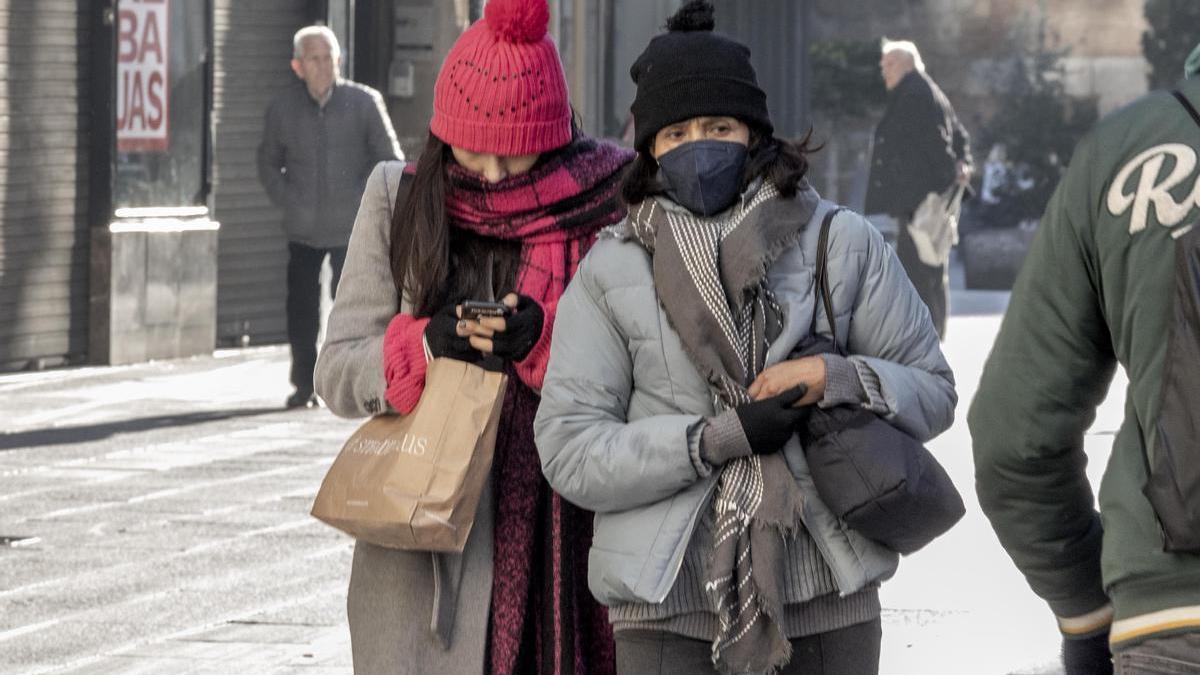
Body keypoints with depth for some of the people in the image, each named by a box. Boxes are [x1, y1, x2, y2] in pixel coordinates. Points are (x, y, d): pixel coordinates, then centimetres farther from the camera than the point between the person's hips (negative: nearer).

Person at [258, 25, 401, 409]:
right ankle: (304, 386, 13)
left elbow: (390, 160, 5)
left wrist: (364, 202, -3)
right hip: (303, 229, 2)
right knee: (301, 309, 2)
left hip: (351, 228, -2)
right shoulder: (283, 109, 1)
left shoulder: (364, 103, -4)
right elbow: (269, 163, 15)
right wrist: (288, 202, 2)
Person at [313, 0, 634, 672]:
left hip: (569, 535, 0)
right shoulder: (400, 200, 7)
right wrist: (428, 342, -13)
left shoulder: (606, 205, 3)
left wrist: (544, 340, -16)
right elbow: (337, 372, 6)